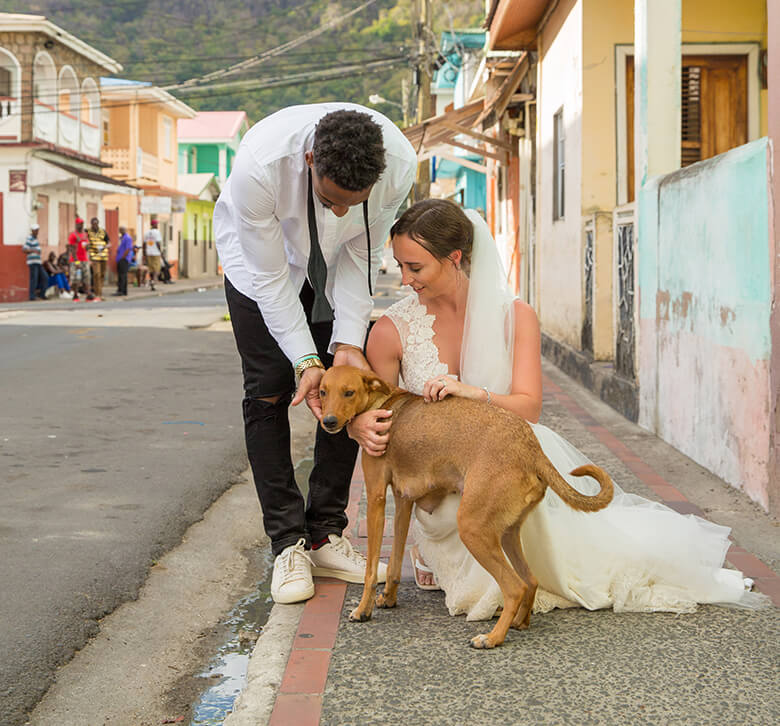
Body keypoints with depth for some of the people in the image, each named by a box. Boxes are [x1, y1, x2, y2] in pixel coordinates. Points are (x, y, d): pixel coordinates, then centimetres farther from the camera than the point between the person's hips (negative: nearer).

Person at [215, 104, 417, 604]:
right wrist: (306, 361, -32)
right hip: (262, 264, -2)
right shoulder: (258, 164, -41)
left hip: (334, 268, 3)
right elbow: (270, 277, -29)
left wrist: (348, 344, -24)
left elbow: (362, 257, -18)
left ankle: (326, 535, 6)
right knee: (268, 394, -9)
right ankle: (288, 544, -3)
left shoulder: (399, 164, -34)